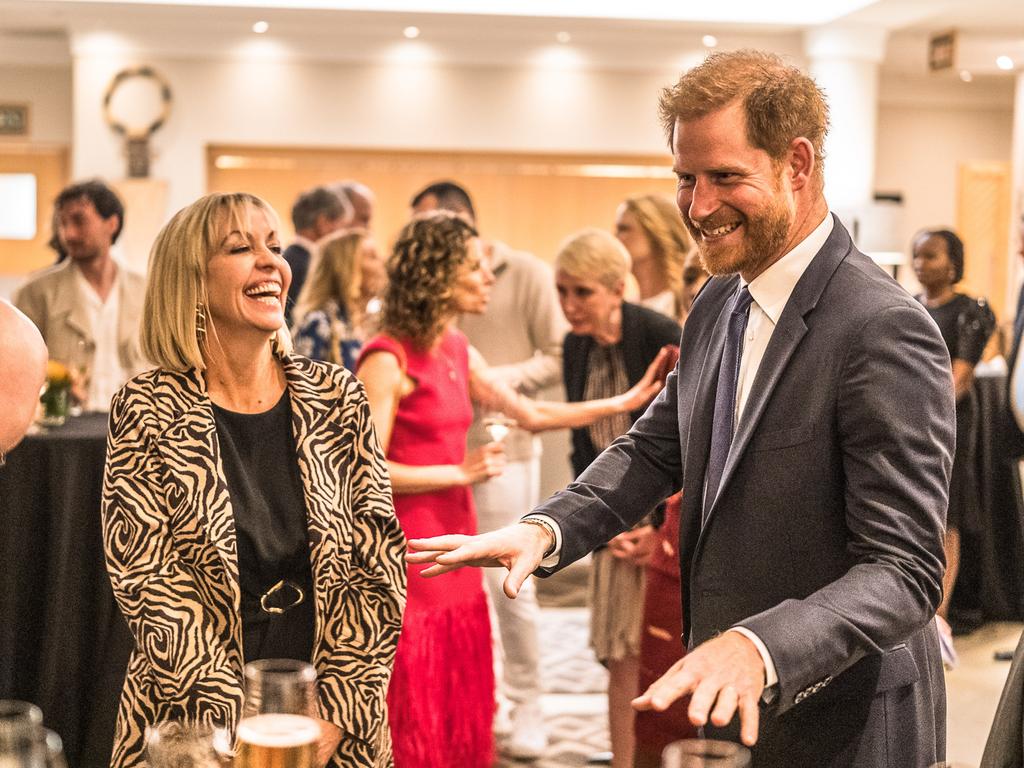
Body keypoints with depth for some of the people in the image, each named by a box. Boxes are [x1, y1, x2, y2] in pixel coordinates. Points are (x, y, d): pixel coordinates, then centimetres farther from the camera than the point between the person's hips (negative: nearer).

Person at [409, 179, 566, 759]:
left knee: (509, 583, -2)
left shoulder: (527, 274, -4)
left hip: (501, 448, -5)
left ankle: (527, 710, 13)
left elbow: (562, 358, -8)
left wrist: (498, 379, -16)